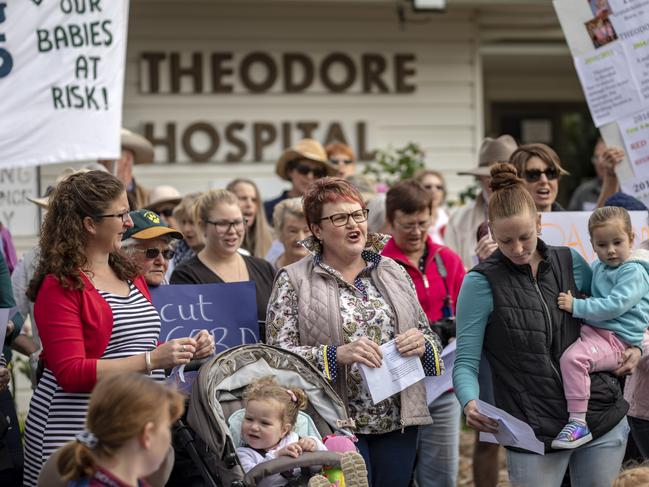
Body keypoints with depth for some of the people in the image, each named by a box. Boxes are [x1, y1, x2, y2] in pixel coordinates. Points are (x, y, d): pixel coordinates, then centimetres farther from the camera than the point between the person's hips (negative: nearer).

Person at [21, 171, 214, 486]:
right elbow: (71, 373, -16)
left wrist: (187, 350, 7)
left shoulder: (130, 274, 16)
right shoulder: (60, 286, -8)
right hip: (78, 433, -7)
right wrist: (151, 360, -22)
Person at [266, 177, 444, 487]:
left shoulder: (393, 272, 11)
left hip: (398, 423, 4)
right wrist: (336, 355, -21)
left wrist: (422, 343, -7)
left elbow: (429, 337, 17)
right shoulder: (293, 282, -2)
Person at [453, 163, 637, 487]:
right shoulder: (481, 283, -6)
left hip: (604, 420, 4)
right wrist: (470, 404, -27)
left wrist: (633, 346, 1)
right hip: (535, 433, -4)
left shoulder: (569, 262, 6)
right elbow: (465, 361, -8)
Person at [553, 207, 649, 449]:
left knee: (573, 357, -32)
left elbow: (615, 306, -24)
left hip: (616, 340, -10)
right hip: (593, 330, 10)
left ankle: (579, 422, -31)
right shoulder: (598, 267, 14)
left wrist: (577, 306, -21)